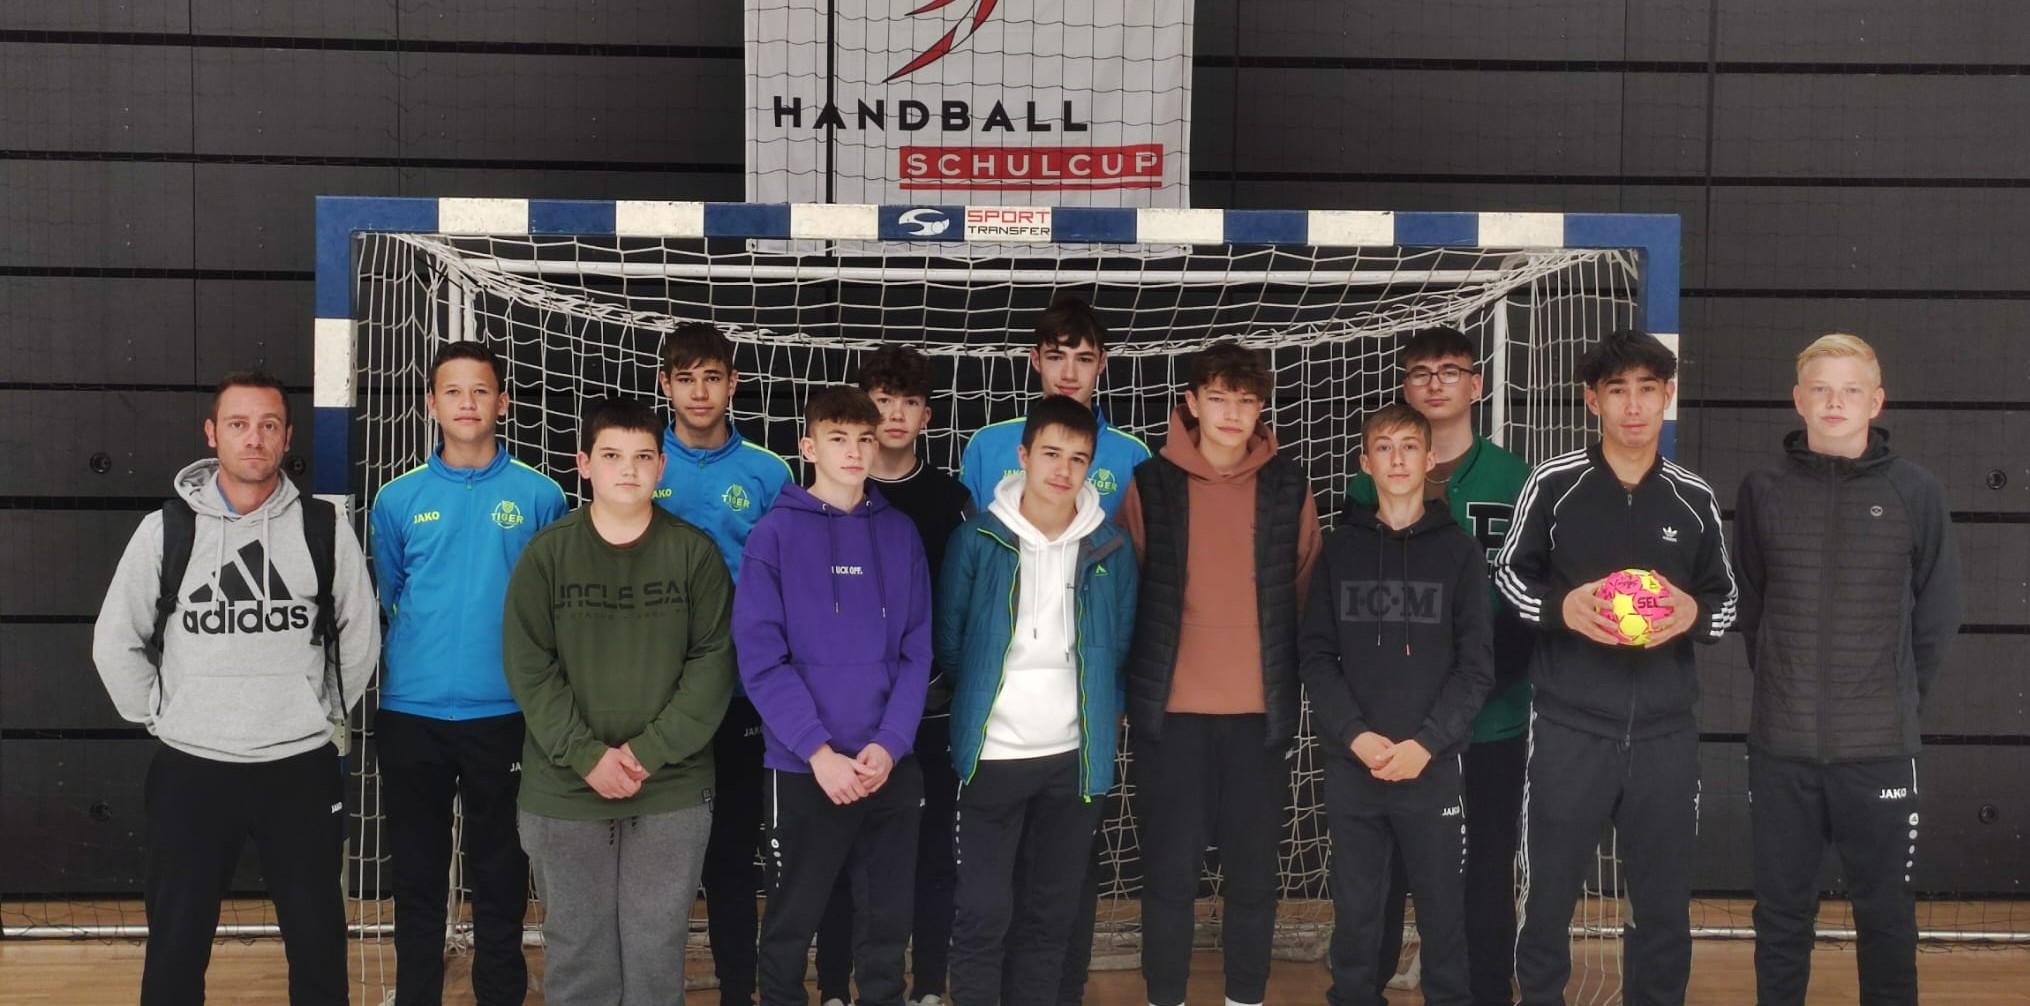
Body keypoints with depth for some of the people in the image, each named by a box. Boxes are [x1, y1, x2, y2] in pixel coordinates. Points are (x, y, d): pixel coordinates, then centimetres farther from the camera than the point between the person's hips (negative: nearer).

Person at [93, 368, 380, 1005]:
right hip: (191, 770, 0)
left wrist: (325, 714, 7)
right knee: (176, 949, 9)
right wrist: (160, 715, 2)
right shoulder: (167, 530, -1)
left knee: (318, 944, 9)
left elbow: (360, 637, 10)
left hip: (302, 769, 0)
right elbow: (117, 642, 7)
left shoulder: (324, 530, 0)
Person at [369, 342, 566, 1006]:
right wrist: (427, 652, 12)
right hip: (411, 714, 1)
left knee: (501, 878, 8)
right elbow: (389, 600, 15)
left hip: (505, 714, -1)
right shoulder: (398, 500, 3)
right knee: (417, 877, 10)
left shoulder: (539, 497, -1)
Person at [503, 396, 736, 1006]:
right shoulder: (547, 554, 1)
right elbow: (529, 667, -3)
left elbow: (713, 662, -3)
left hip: (673, 792, 0)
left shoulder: (695, 553, 1)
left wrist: (650, 751, -12)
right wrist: (587, 757, -13)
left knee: (657, 951, 7)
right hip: (564, 793, 0)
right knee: (577, 953, 8)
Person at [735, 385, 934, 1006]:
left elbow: (916, 652, 4)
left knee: (888, 921, 12)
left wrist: (888, 743, -9)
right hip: (804, 768, -3)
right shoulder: (775, 535, -4)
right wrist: (819, 750, -16)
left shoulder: (900, 535, 6)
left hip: (892, 764, 3)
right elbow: (761, 659, -9)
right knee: (792, 922, 9)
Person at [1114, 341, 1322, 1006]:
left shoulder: (1289, 488, 4)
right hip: (1170, 709, -1)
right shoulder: (1149, 485, 0)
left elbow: (1308, 595, 13)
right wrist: (1130, 688, 5)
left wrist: (1294, 682, 11)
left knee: (1253, 872, 8)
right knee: (1169, 873, 4)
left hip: (1262, 710, 1)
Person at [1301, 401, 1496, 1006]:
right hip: (1351, 764, 1)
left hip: (1434, 765, -1)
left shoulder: (1460, 551, 4)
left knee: (1443, 910, 4)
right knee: (1355, 910, 7)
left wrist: (1426, 743, -11)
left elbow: (1477, 665, -1)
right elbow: (1317, 655, 4)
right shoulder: (1340, 548, 8)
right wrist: (1354, 735, -10)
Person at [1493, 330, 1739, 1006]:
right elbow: (1507, 575, 5)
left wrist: (1694, 614, -9)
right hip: (1568, 729, -2)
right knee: (1548, 897, 7)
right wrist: (1561, 607, -14)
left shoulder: (1695, 500, 4)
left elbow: (1726, 599, 13)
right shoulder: (1554, 484, -3)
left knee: (1664, 905, 12)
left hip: (1666, 734, 2)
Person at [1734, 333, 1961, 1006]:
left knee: (1887, 917, 8)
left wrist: (1900, 698, 3)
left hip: (1880, 748, -1)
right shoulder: (1763, 491, 2)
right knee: (1781, 914, 11)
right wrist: (1781, 689, 3)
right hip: (1780, 747, 1)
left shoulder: (1916, 493, 0)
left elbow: (1937, 614, 5)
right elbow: (1746, 605, 8)